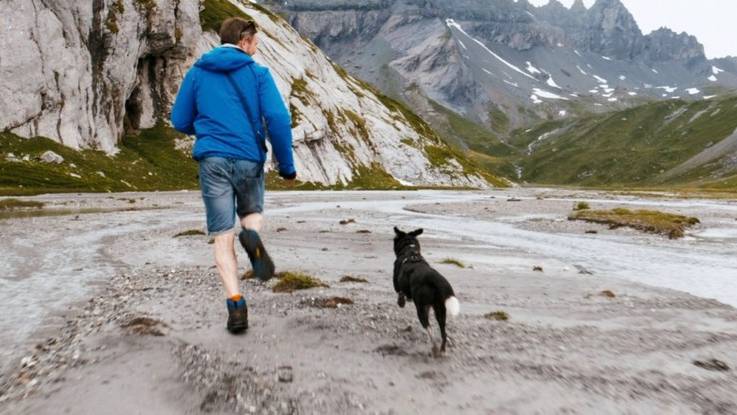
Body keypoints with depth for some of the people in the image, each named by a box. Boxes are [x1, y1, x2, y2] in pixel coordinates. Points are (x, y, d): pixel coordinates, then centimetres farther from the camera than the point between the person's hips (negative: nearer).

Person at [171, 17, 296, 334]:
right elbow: (278, 119, -7)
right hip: (249, 159, -1)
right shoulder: (258, 73, 4)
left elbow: (180, 122, 13)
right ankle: (251, 236, -12)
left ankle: (236, 305, -7)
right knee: (252, 213, 24)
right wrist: (286, 165, 0)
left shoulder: (197, 72, 11)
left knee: (223, 237, 5)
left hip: (212, 160, 1)